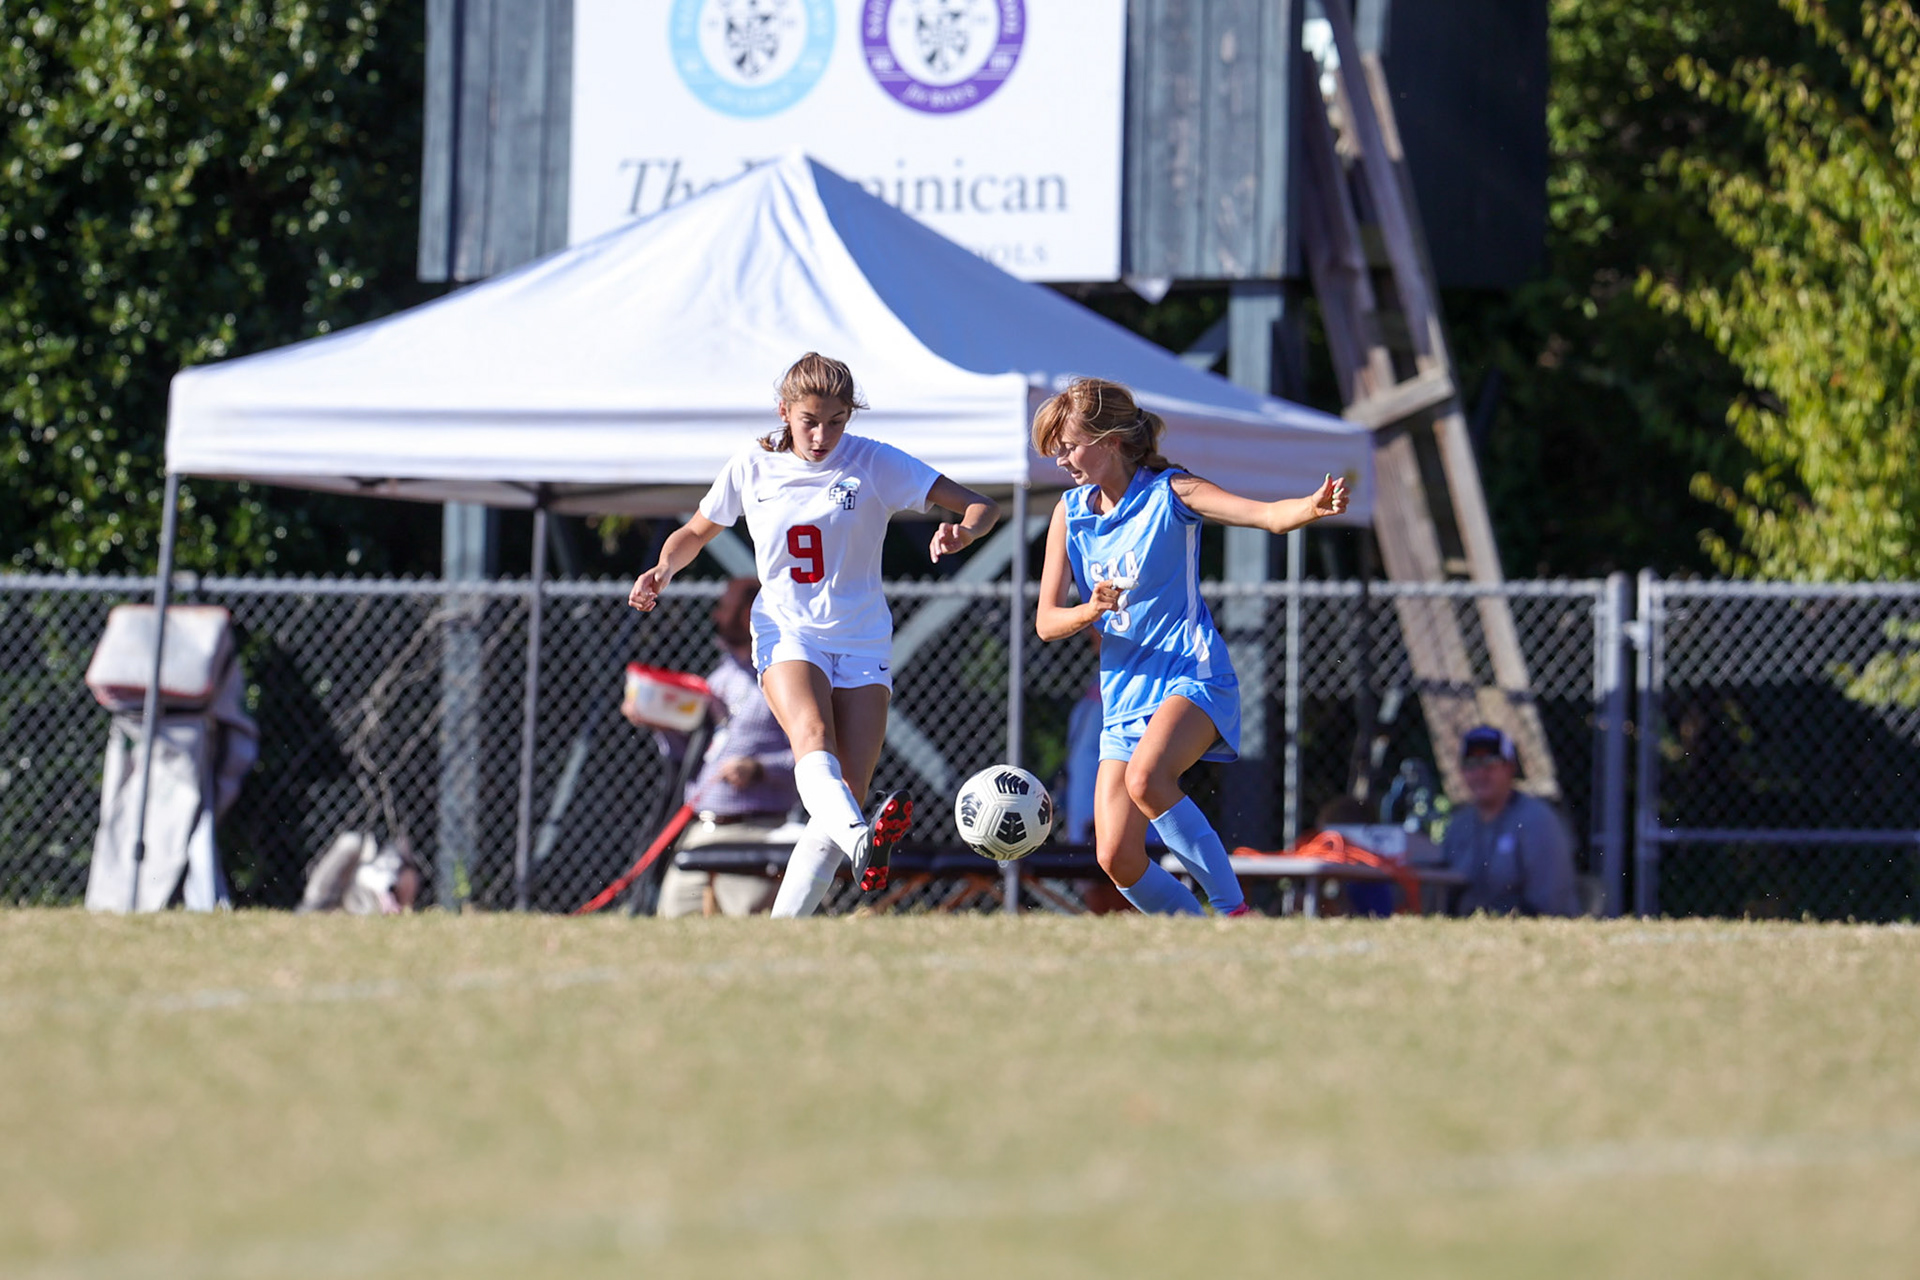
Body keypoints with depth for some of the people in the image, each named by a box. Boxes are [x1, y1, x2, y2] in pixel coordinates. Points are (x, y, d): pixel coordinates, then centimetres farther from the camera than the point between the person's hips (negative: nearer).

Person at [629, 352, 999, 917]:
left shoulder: (875, 464, -3)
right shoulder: (751, 470, 3)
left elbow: (980, 507, -6)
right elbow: (695, 533, 20)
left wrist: (963, 532, -30)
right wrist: (663, 570, -1)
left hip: (862, 643, 1)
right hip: (786, 633, -1)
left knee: (850, 796, -12)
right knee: (812, 734, -34)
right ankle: (860, 843, -63)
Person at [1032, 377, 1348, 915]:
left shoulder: (1169, 491, -5)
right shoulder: (1071, 512, 10)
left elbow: (1267, 515, -18)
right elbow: (1046, 622, 8)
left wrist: (1313, 507, -41)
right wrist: (1090, 612, -15)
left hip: (1191, 678, -6)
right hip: (1122, 697, 6)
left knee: (1146, 778, -35)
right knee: (1117, 858, -5)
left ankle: (1233, 908, -25)